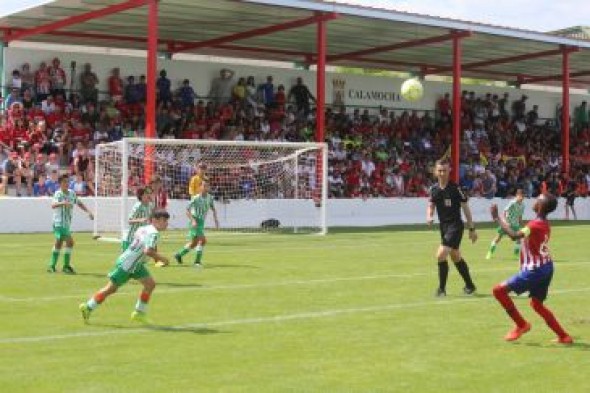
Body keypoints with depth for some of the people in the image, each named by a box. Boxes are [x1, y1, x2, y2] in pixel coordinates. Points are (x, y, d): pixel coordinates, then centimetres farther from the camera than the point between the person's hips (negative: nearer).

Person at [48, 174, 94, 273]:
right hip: (59, 223, -7)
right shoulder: (58, 194, -14)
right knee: (70, 242, -16)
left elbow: (79, 203, 21)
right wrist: (63, 203, -50)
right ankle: (66, 266, -7)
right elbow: (53, 205, -32)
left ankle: (52, 266, 26)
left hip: (66, 223, 7)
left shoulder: (72, 193, 5)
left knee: (58, 244, 15)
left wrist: (88, 211, 11)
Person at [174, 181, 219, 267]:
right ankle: (197, 261, -8)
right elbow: (187, 210, -14)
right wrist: (193, 220, -25)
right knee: (203, 240, -18)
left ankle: (179, 255, 28)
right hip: (195, 222, -7)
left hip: (202, 222, 7)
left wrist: (216, 219, 3)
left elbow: (213, 209, 16)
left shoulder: (210, 198, 2)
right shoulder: (196, 198, -15)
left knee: (194, 243, 12)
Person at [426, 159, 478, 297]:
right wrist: (429, 217, -13)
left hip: (455, 225, -7)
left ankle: (442, 288, -4)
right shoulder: (434, 189, 3)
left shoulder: (455, 188, -12)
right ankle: (469, 285, 35)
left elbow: (465, 207, -7)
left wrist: (472, 229, -4)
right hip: (443, 226, 7)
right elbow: (431, 206, 10)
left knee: (441, 255, -17)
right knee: (456, 257, 18)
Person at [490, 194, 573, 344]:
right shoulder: (545, 224, 9)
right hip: (546, 267, 9)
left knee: (499, 290, -7)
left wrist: (497, 218, -23)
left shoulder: (535, 225, -20)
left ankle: (521, 325, 3)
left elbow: (514, 235, -31)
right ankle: (564, 336, 23)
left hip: (535, 270, -9)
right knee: (537, 304, 23)